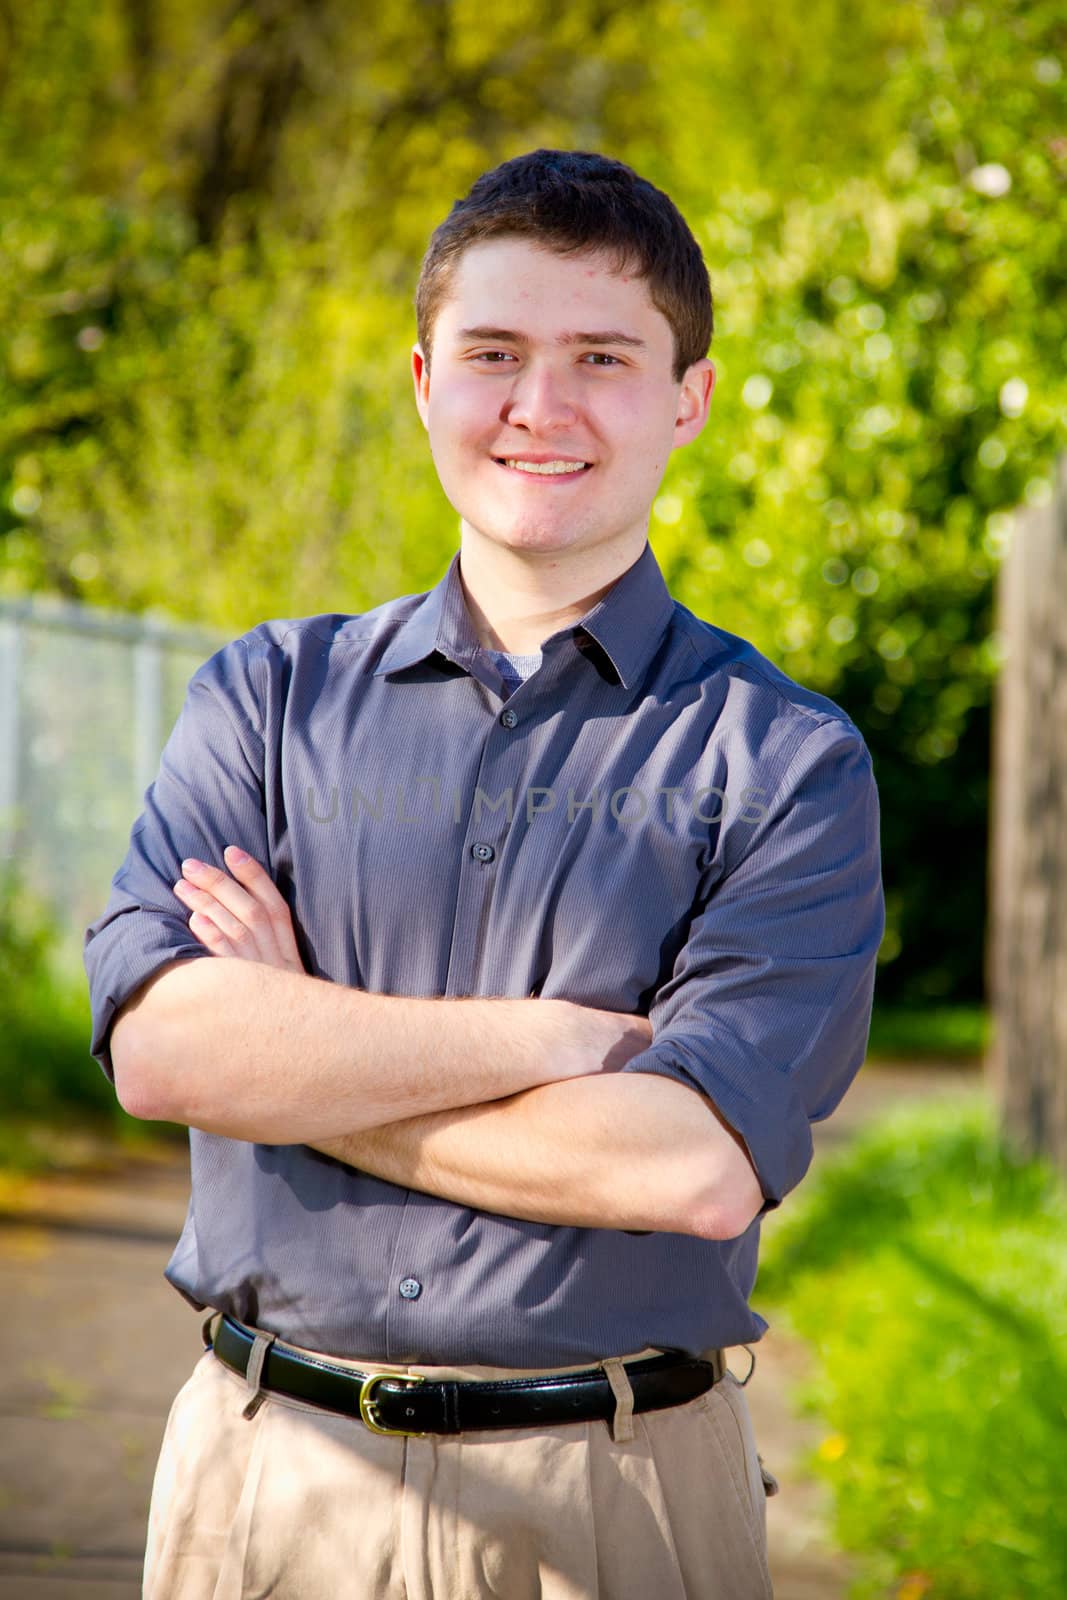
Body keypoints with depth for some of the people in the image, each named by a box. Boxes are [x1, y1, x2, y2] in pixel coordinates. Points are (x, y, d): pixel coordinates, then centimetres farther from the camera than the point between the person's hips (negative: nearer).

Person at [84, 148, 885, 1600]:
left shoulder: (788, 765, -3)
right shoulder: (270, 696, 7)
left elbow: (701, 1169, -16)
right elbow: (160, 1040, -9)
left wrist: (303, 1060, -10)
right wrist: (545, 1037, -14)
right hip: (268, 1478, 2)